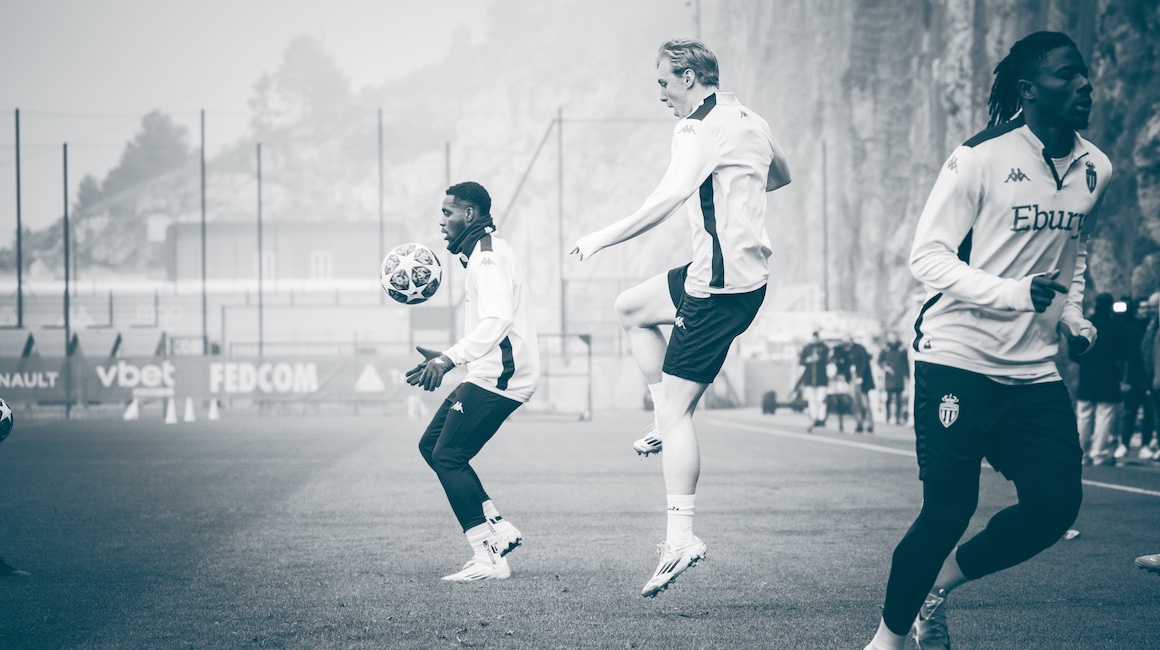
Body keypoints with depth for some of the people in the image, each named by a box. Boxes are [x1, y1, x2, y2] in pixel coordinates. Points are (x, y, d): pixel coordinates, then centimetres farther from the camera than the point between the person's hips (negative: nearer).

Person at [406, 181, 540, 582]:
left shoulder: (487, 256, -14)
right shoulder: (486, 252, 20)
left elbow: (497, 320, -29)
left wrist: (449, 359, -37)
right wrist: (448, 358, 27)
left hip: (499, 375, -11)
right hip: (490, 373, 11)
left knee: (448, 456, -11)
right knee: (431, 445, 11)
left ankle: (489, 560, -10)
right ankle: (499, 530, 11)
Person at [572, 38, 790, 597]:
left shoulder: (701, 128, -15)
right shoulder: (748, 120, 13)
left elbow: (668, 201, -28)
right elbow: (781, 175, 31)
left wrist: (601, 239, -21)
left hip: (720, 285, -10)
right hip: (748, 270, 10)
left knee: (675, 408, -8)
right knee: (631, 308, 25)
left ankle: (681, 538, -10)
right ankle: (667, 422, 17)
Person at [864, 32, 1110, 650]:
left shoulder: (1094, 169, 9)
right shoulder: (981, 158, -10)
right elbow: (927, 257, -12)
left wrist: (1072, 314, 11)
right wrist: (1015, 292, -24)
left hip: (1034, 372, 6)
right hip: (958, 361, -6)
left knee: (1056, 505, -5)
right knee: (949, 509, -7)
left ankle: (938, 582, 17)